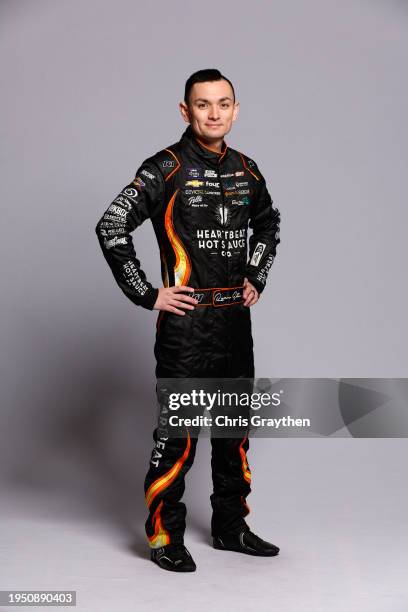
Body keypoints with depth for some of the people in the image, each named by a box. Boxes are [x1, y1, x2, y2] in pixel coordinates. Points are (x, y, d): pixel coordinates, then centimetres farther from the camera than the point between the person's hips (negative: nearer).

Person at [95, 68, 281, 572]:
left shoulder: (246, 170, 8)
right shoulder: (166, 169, -10)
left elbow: (268, 223, 27)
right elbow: (110, 228, -15)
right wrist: (148, 295, -15)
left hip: (236, 320, 7)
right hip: (186, 321, -6)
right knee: (178, 430, -1)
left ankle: (230, 527, 29)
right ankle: (165, 536, 15)